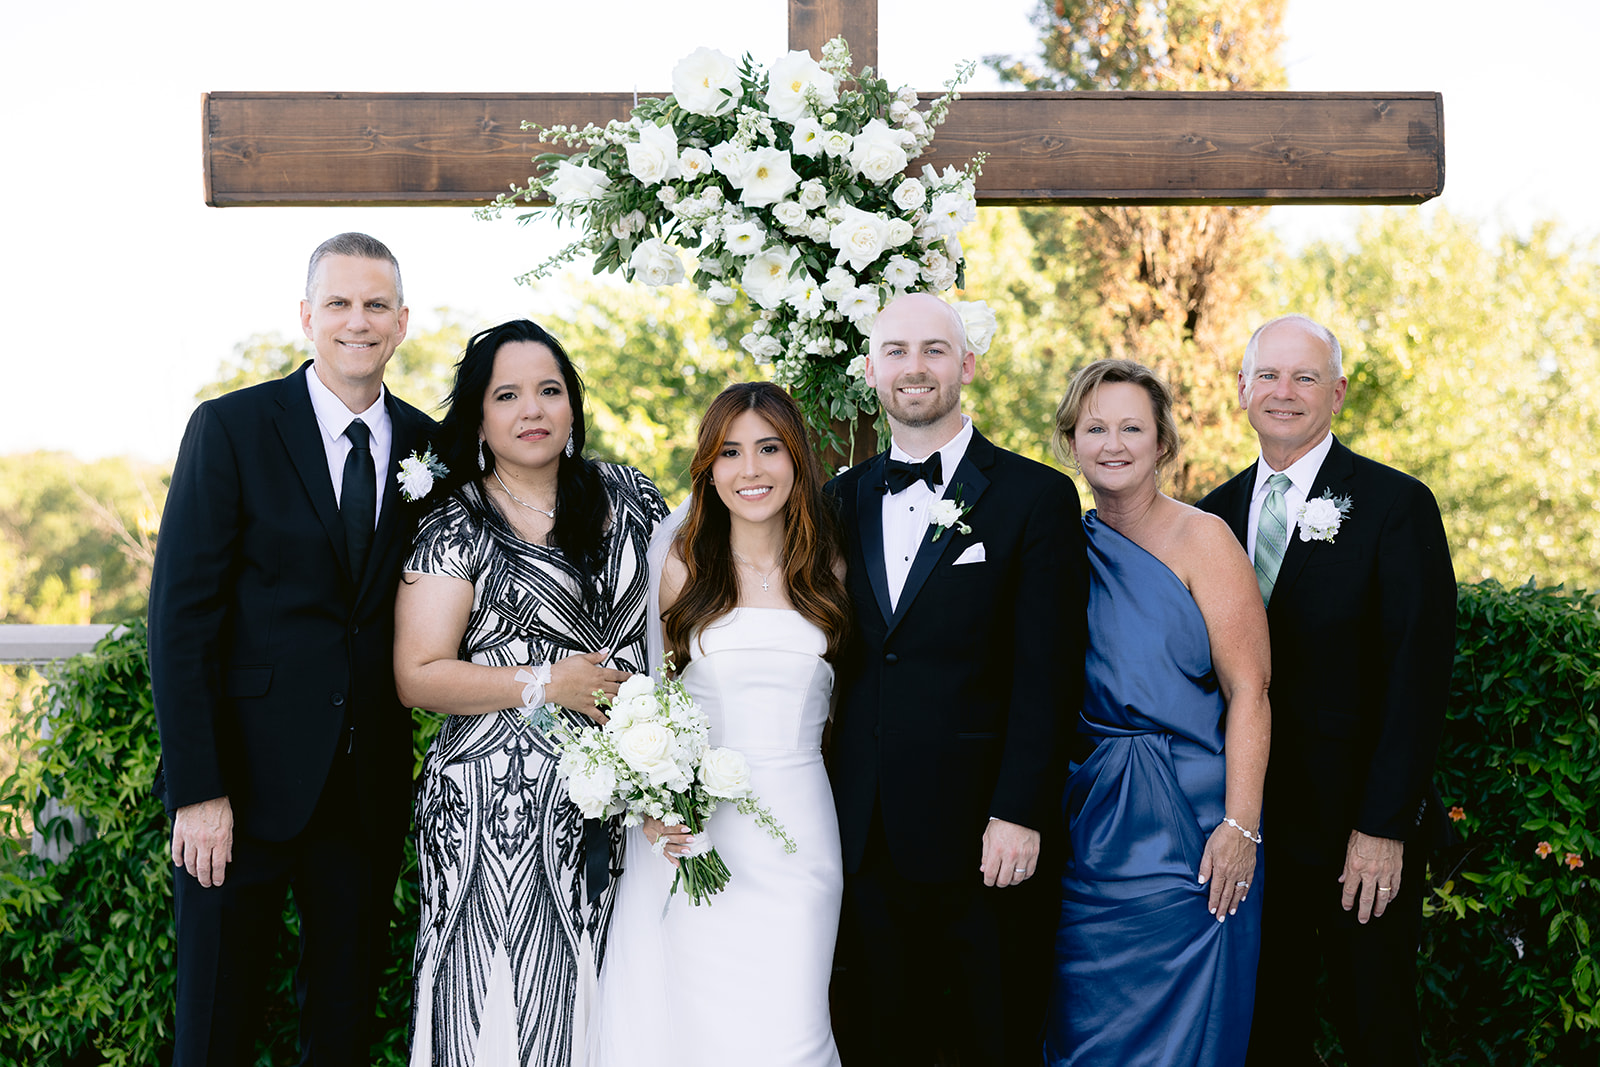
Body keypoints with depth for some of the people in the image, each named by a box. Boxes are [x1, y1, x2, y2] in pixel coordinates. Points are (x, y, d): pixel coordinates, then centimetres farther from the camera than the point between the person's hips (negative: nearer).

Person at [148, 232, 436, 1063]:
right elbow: (180, 615, -9)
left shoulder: (430, 446, 6)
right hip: (244, 779, -3)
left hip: (371, 788, 3)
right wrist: (196, 790, -14)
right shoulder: (229, 428, -5)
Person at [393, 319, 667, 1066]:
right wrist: (545, 684, -14)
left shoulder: (630, 496, 8)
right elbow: (419, 677, -7)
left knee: (601, 1001, 7)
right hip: (498, 807, -3)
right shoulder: (456, 528, -2)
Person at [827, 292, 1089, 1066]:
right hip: (866, 835, 4)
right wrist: (819, 805, 5)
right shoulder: (843, 500, 10)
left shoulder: (1036, 497, -4)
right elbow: (837, 660, 11)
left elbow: (1046, 673, -9)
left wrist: (1019, 813, -15)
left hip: (984, 837, -4)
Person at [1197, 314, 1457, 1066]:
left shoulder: (1397, 506, -7)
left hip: (1364, 838, -4)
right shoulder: (1214, 514, 7)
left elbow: (1417, 676, -12)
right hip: (1249, 831, 4)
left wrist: (1384, 828, -17)